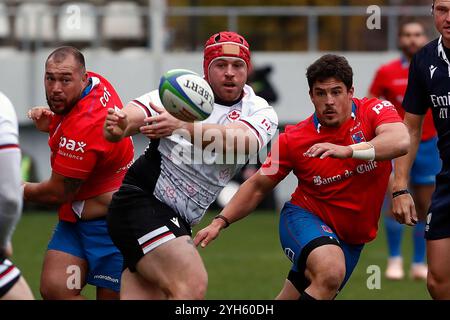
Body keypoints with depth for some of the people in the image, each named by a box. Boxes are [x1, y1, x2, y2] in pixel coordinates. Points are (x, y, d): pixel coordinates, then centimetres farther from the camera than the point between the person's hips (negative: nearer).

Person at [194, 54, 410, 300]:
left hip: (351, 239, 3)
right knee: (330, 271, -35)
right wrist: (221, 222, -7)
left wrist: (347, 150, -46)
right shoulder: (293, 139, -10)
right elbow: (258, 185, 3)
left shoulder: (374, 111, -12)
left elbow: (401, 141, -34)